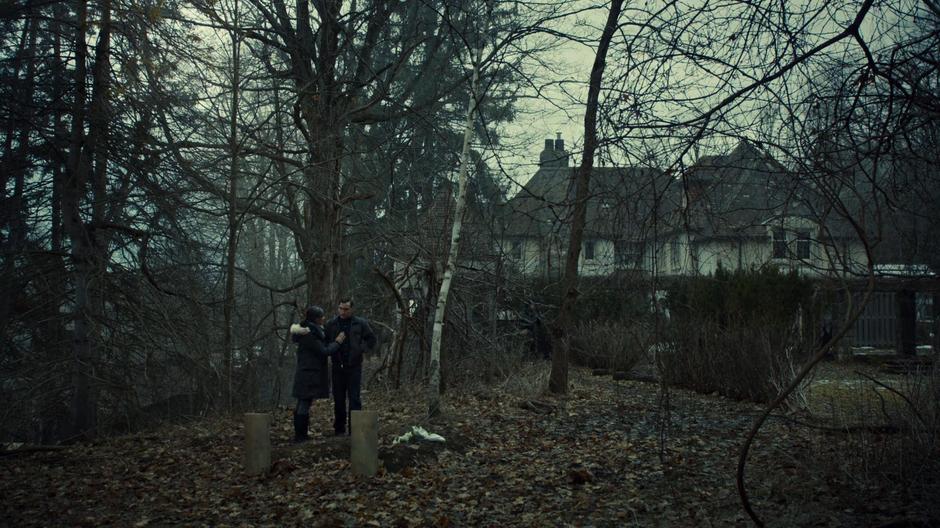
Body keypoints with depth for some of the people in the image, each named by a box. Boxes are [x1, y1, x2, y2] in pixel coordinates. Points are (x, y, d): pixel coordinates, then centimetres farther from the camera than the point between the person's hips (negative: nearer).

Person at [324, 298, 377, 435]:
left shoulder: (360, 323, 0)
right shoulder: (331, 324, 3)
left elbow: (371, 338, 9)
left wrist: (364, 350, -2)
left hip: (354, 367, -2)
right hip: (338, 367, 2)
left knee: (354, 397, -3)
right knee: (338, 398, 7)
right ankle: (339, 428, 17)